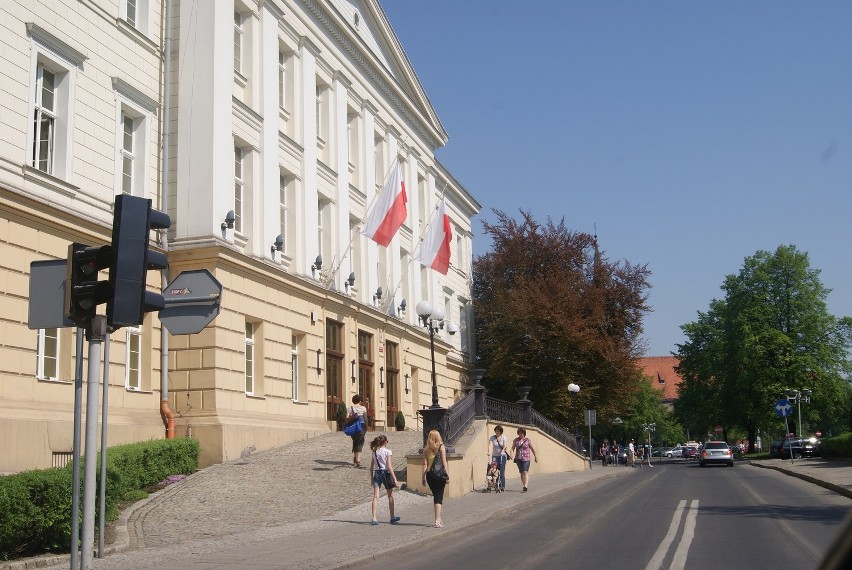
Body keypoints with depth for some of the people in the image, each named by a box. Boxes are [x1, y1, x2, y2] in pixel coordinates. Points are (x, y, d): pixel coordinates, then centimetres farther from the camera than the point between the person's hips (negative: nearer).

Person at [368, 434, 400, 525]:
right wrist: (395, 479, -12)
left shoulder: (374, 452, 8)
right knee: (390, 496, 14)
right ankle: (392, 517, 24)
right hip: (386, 473, -3)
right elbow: (389, 466, -13)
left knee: (376, 496, -2)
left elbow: (371, 467, 10)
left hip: (376, 473, 4)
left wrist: (371, 478, 19)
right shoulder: (388, 451, -7)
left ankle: (374, 519, -11)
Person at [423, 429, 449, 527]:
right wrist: (447, 475, -5)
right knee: (439, 497, 1)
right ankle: (437, 520, -6)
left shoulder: (426, 449, 3)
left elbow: (425, 464, 2)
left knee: (435, 495, 17)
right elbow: (444, 462, -7)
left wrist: (423, 477, 5)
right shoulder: (441, 447, -3)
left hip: (429, 474, 3)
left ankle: (438, 519, 24)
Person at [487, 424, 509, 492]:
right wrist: (489, 452, -33)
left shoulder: (503, 437, -2)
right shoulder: (492, 438, -1)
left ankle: (503, 486, 0)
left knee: (502, 471, -4)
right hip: (495, 456, 1)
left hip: (502, 455, -1)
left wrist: (502, 451, -34)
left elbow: (504, 446, -14)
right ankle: (497, 485, 7)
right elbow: (490, 445, -15)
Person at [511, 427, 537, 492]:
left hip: (526, 459, -4)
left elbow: (532, 449, 6)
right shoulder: (516, 440, 6)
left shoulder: (528, 440, -1)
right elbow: (512, 448, 0)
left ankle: (525, 487, -20)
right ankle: (524, 486, 21)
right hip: (518, 459, 4)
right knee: (521, 473, 10)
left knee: (525, 472, -14)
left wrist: (535, 457, 12)